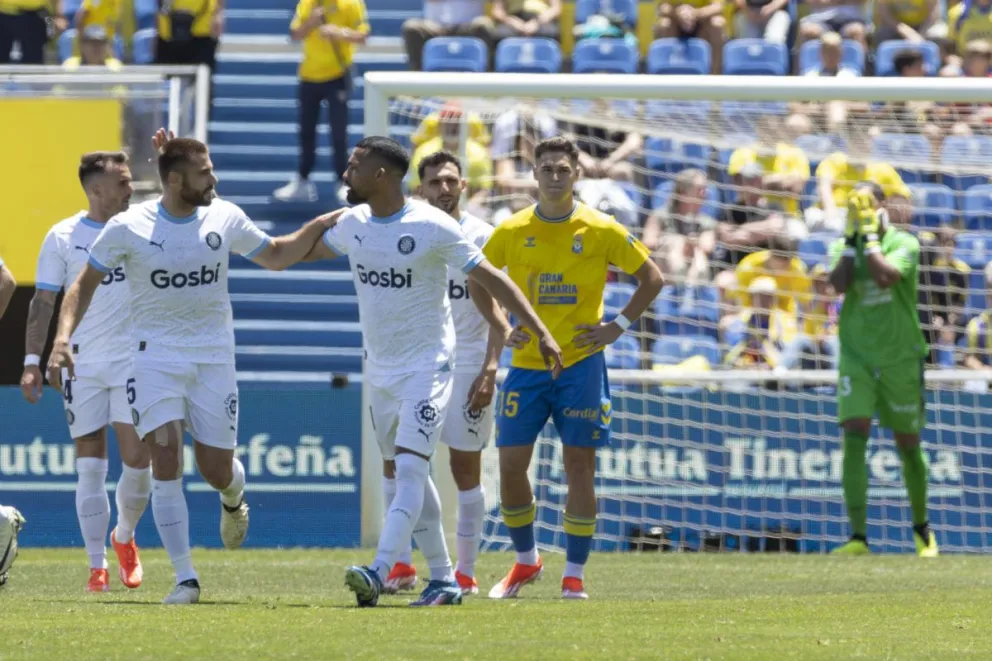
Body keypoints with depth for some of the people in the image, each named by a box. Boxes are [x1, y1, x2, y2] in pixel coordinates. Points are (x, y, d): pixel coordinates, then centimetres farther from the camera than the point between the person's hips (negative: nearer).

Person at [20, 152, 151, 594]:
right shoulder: (63, 237, 0)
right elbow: (43, 302, 1)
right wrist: (32, 361, -6)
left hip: (132, 360, 1)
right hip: (82, 365, -1)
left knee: (137, 461, -6)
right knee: (90, 466, -1)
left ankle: (124, 537, 23)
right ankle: (97, 566, 7)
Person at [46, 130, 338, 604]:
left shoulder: (225, 219, -1)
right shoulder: (128, 228, -9)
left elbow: (277, 256, 16)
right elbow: (86, 282, -1)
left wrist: (324, 223, 4)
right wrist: (63, 337, -14)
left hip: (213, 357, 2)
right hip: (155, 355, -2)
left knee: (216, 470, 2)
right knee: (166, 462, -15)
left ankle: (233, 499, 43)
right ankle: (185, 578, -9)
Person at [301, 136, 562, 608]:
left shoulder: (433, 227, -16)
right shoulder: (352, 224, 2)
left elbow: (491, 278, -13)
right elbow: (306, 251, 24)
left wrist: (540, 332, -17)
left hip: (426, 367, -7)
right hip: (380, 370, 7)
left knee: (409, 469, -18)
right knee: (410, 475, 11)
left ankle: (378, 574, -32)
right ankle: (443, 578, 19)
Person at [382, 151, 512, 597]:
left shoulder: (481, 237, -2)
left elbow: (497, 312, -5)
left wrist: (490, 368, -16)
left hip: (467, 363, -3)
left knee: (466, 468, 0)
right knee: (395, 458, -6)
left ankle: (465, 573, 6)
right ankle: (402, 566, 1)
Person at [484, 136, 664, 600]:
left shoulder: (601, 231, -3)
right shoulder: (512, 232, 2)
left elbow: (652, 278, 5)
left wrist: (618, 326, -2)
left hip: (581, 363, -2)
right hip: (526, 365, 2)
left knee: (579, 464, -4)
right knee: (510, 464, -2)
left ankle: (574, 575, 3)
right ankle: (526, 561, 18)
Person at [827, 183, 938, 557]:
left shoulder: (904, 243, -5)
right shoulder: (843, 247, 6)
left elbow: (885, 276, -24)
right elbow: (838, 284, -14)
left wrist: (870, 236, -16)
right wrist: (851, 238, -10)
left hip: (901, 357, -2)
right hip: (857, 357, 2)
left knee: (909, 446, 8)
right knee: (853, 441, -15)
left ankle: (922, 528, 30)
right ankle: (858, 537, -19)